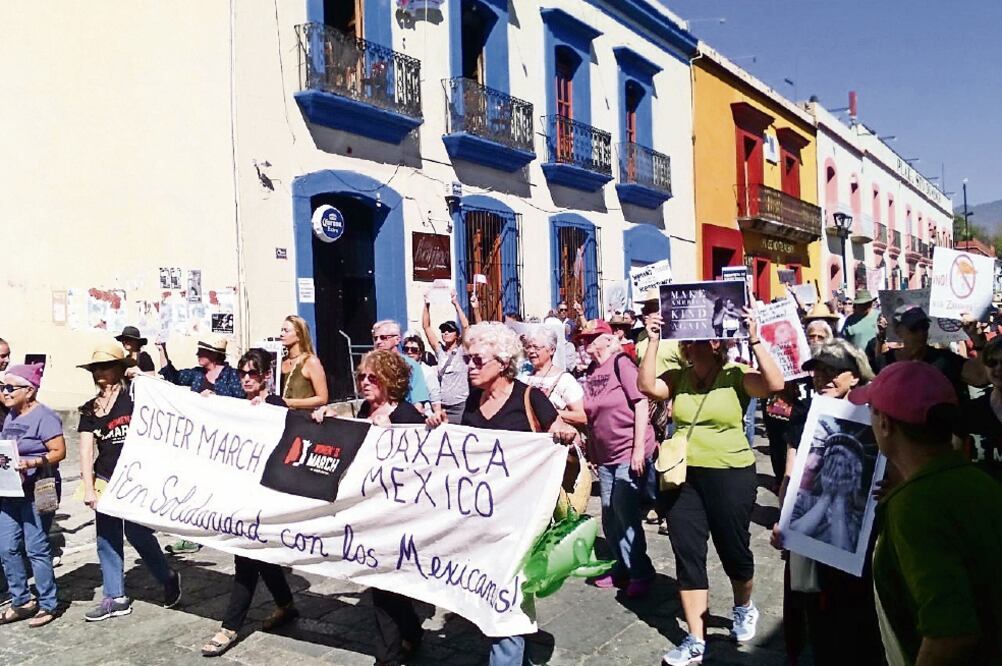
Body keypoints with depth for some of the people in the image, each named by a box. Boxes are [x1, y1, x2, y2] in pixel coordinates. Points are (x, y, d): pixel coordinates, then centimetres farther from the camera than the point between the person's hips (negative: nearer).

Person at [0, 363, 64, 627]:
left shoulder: (43, 416, -13)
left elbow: (59, 451, -17)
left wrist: (32, 462, -28)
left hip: (36, 491, -8)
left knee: (36, 548, -2)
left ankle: (47, 604, 11)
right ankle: (21, 601, 23)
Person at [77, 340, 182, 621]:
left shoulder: (135, 395, -6)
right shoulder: (90, 409, 8)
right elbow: (86, 449, 3)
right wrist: (88, 488, -5)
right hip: (105, 480, 6)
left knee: (137, 534, -4)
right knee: (107, 539, 9)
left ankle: (169, 578, 20)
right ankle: (115, 598, 20)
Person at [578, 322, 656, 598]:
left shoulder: (621, 362, -12)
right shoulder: (591, 371, 7)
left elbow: (641, 403, -17)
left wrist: (639, 449, -20)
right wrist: (590, 451, 16)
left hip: (630, 453, -7)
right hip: (605, 455, 7)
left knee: (625, 513, -4)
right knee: (610, 517, 12)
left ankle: (641, 574, 12)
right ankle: (624, 568, 29)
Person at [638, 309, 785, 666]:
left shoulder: (736, 376, -8)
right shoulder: (678, 377, 0)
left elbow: (774, 384, -24)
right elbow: (647, 386, -16)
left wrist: (755, 340, -27)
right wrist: (653, 342, -19)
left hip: (730, 476, -3)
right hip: (683, 476, 3)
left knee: (733, 550, 14)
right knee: (687, 556, 4)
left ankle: (744, 608, 47)